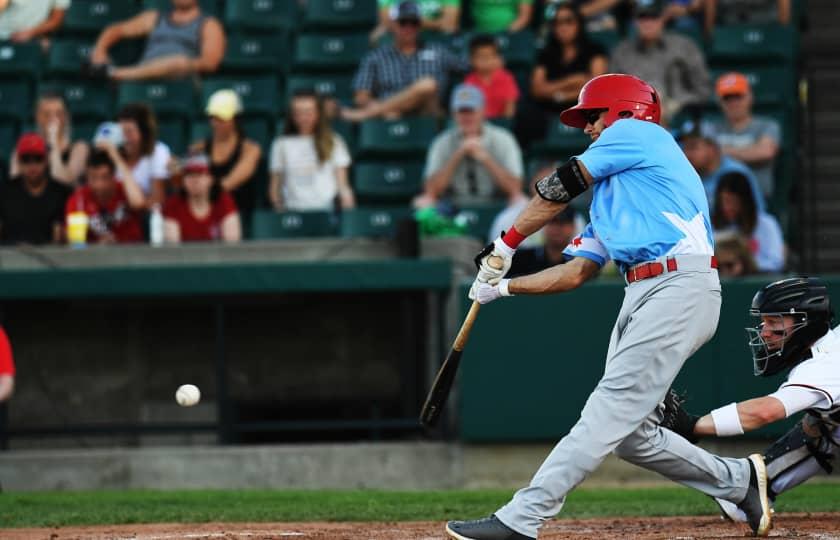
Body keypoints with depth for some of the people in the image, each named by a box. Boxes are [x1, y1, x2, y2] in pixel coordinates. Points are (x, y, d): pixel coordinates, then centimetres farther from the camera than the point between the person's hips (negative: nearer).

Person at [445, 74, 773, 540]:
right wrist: (504, 287, 16)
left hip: (681, 287, -10)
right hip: (641, 295, 10)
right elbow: (575, 273, 24)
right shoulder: (609, 192, 29)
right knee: (629, 433, 6)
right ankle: (738, 481, 20)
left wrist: (506, 244, 11)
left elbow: (559, 188, 4)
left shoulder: (636, 131, 5)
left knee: (611, 410, -14)